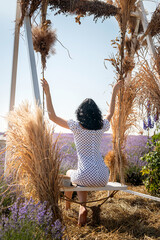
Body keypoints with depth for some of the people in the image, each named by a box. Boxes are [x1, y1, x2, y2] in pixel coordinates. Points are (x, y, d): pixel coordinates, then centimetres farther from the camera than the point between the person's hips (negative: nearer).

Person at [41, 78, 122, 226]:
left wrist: (47, 93, 2)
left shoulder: (76, 126, -8)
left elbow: (52, 116, 0)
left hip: (86, 177, -3)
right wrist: (114, 93, 35)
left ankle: (67, 206, 48)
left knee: (69, 173, 32)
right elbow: (110, 113, 26)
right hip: (103, 178, 3)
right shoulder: (102, 127, 3)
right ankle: (82, 208, 9)